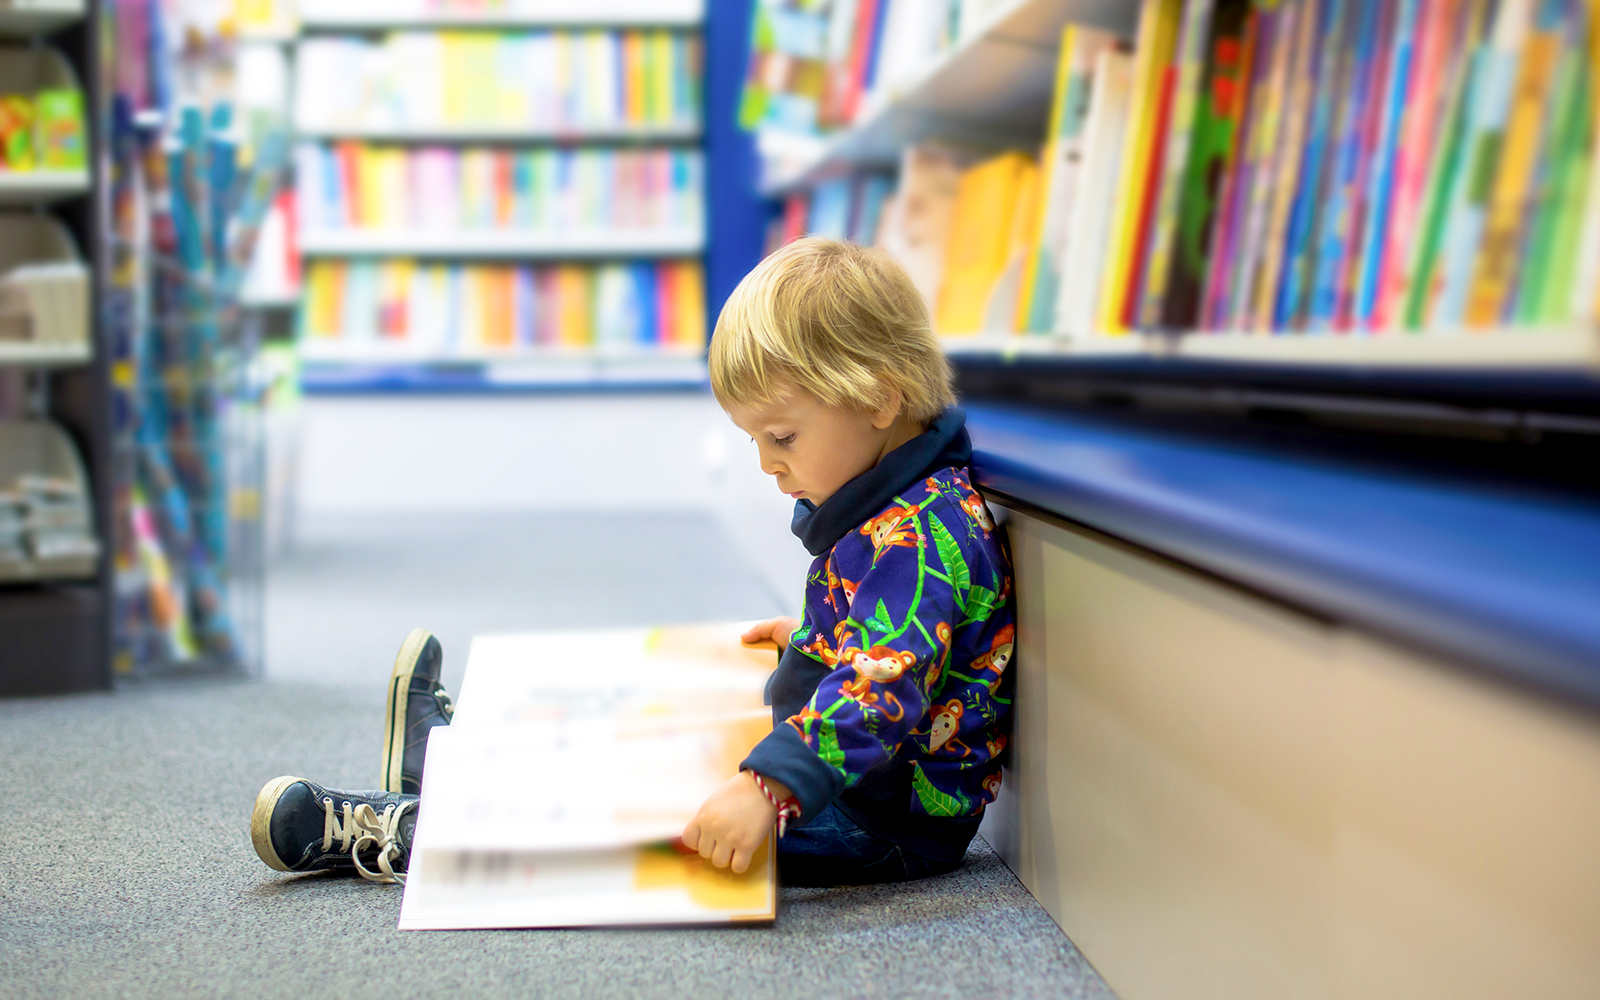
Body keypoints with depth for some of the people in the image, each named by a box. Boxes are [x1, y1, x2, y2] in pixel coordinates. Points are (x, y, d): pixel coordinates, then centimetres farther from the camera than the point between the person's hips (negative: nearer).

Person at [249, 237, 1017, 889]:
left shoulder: (920, 533, -25)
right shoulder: (909, 513, 10)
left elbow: (882, 690, -38)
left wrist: (769, 788, -47)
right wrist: (812, 638, 29)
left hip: (892, 825, -11)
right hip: (851, 791, 11)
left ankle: (377, 834, -10)